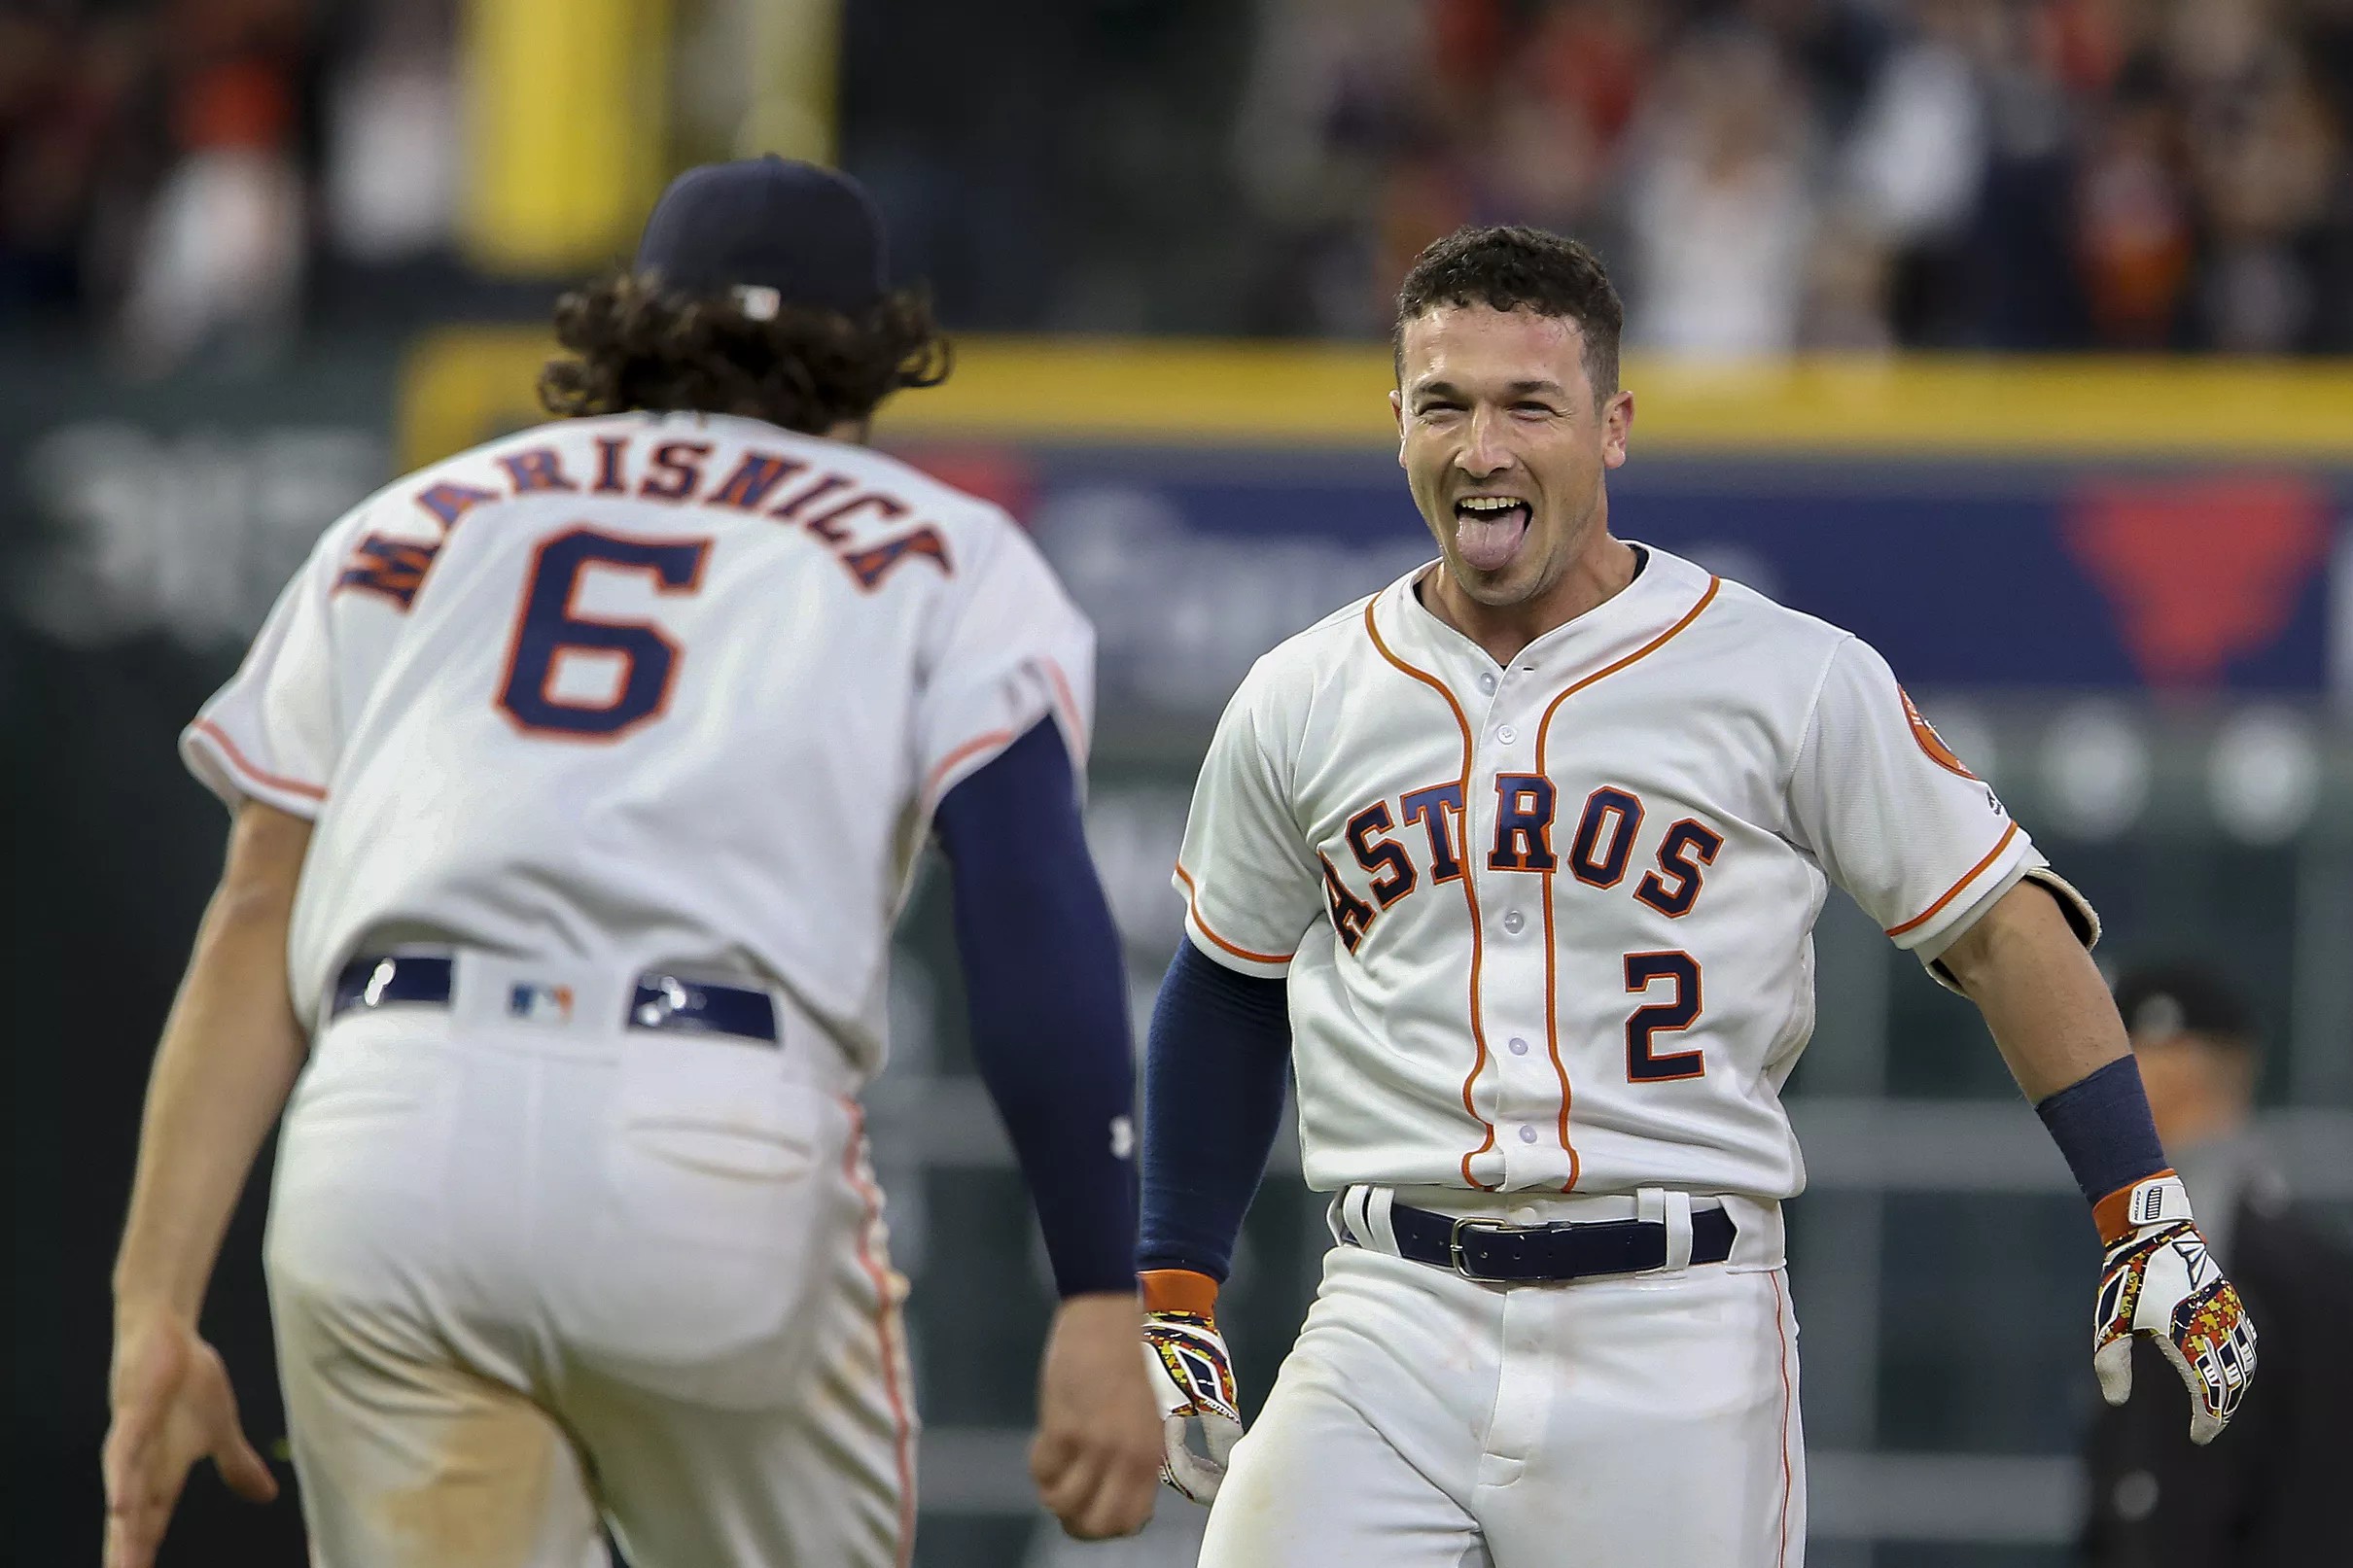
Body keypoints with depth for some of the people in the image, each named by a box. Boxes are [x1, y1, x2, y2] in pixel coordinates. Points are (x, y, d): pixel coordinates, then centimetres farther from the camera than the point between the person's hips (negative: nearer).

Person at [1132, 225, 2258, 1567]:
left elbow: (2001, 924, 3)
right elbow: (1227, 991, 21)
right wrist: (1174, 1300, 17)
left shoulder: (1795, 681, 0)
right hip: (1392, 1330, 2)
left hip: (1679, 1349, -2)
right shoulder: (1300, 704, 9)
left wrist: (2147, 1218, -6)